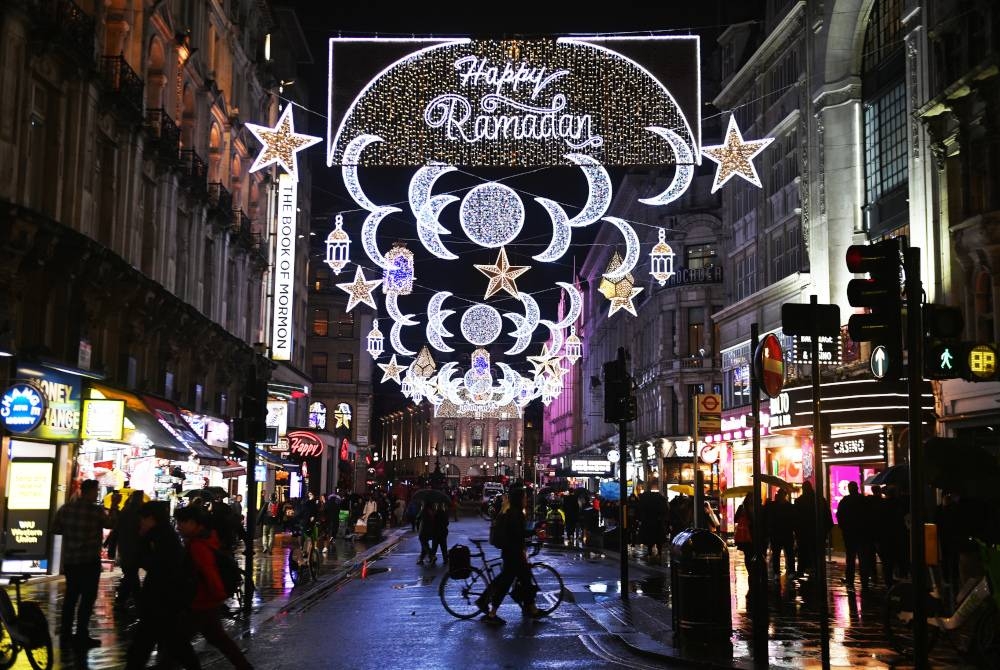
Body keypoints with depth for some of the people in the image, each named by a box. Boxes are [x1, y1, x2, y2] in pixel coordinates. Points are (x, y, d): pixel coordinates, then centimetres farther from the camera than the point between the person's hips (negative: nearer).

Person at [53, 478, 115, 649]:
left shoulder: (66, 508, 1)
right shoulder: (96, 510, -12)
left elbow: (55, 529, 9)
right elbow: (111, 523, 6)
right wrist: (114, 507, 20)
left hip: (69, 560, 6)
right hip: (89, 560, -6)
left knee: (70, 596, 14)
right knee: (88, 597, 0)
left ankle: (66, 635, 15)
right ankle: (81, 636, -2)